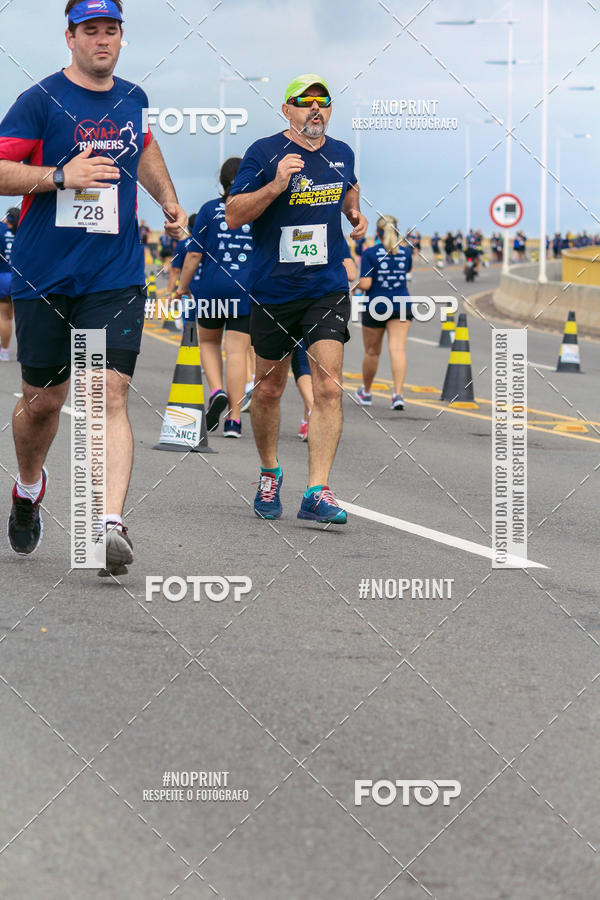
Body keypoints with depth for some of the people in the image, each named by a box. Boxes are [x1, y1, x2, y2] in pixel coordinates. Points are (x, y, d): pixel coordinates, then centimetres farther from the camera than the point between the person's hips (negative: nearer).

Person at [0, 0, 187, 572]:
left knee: (110, 395, -13)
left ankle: (111, 525, -20)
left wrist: (167, 199, 19)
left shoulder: (133, 100, 10)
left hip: (116, 277, 2)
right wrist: (60, 175, -25)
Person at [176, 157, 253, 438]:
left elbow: (194, 255, -2)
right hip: (247, 290, 0)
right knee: (237, 351, 1)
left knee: (208, 342, 21)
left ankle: (217, 392, -4)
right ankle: (234, 420, -4)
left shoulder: (209, 210, -1)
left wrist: (182, 286, 9)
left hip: (212, 288, 0)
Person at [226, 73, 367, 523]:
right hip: (273, 291, -2)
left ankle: (317, 493, -14)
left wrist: (355, 213, 9)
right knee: (269, 389, 11)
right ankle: (270, 472, 35)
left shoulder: (341, 154, 7)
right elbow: (233, 215, -11)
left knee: (328, 387, -13)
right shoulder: (264, 153, -7)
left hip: (328, 288, 2)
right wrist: (276, 186, -24)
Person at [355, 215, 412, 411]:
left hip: (376, 307, -2)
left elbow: (365, 284, -16)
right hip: (401, 306, 2)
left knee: (372, 352, 13)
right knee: (398, 349, -7)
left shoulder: (370, 254, -9)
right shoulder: (406, 252, 3)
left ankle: (366, 393, 31)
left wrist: (356, 284, 7)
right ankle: (398, 394, -23)